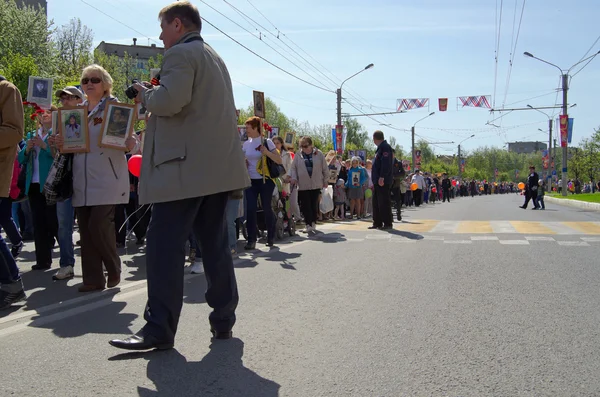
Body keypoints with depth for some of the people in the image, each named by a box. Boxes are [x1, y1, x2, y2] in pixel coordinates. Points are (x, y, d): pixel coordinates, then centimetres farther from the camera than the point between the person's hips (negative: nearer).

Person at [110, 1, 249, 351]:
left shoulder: (180, 53, -5)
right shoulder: (214, 57, 24)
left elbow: (170, 100, -21)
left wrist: (146, 94, -1)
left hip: (186, 167, -9)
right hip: (218, 167, 9)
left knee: (164, 247, -5)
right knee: (216, 244, 11)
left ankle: (159, 331, -3)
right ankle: (223, 321, 16)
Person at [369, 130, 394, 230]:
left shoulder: (385, 147, -11)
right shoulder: (380, 148, 20)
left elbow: (386, 163, -21)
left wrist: (382, 177, -26)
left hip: (383, 181, -10)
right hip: (378, 181, 10)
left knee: (384, 202, -6)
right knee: (376, 202, 12)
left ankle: (388, 223, -2)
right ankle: (377, 223, 18)